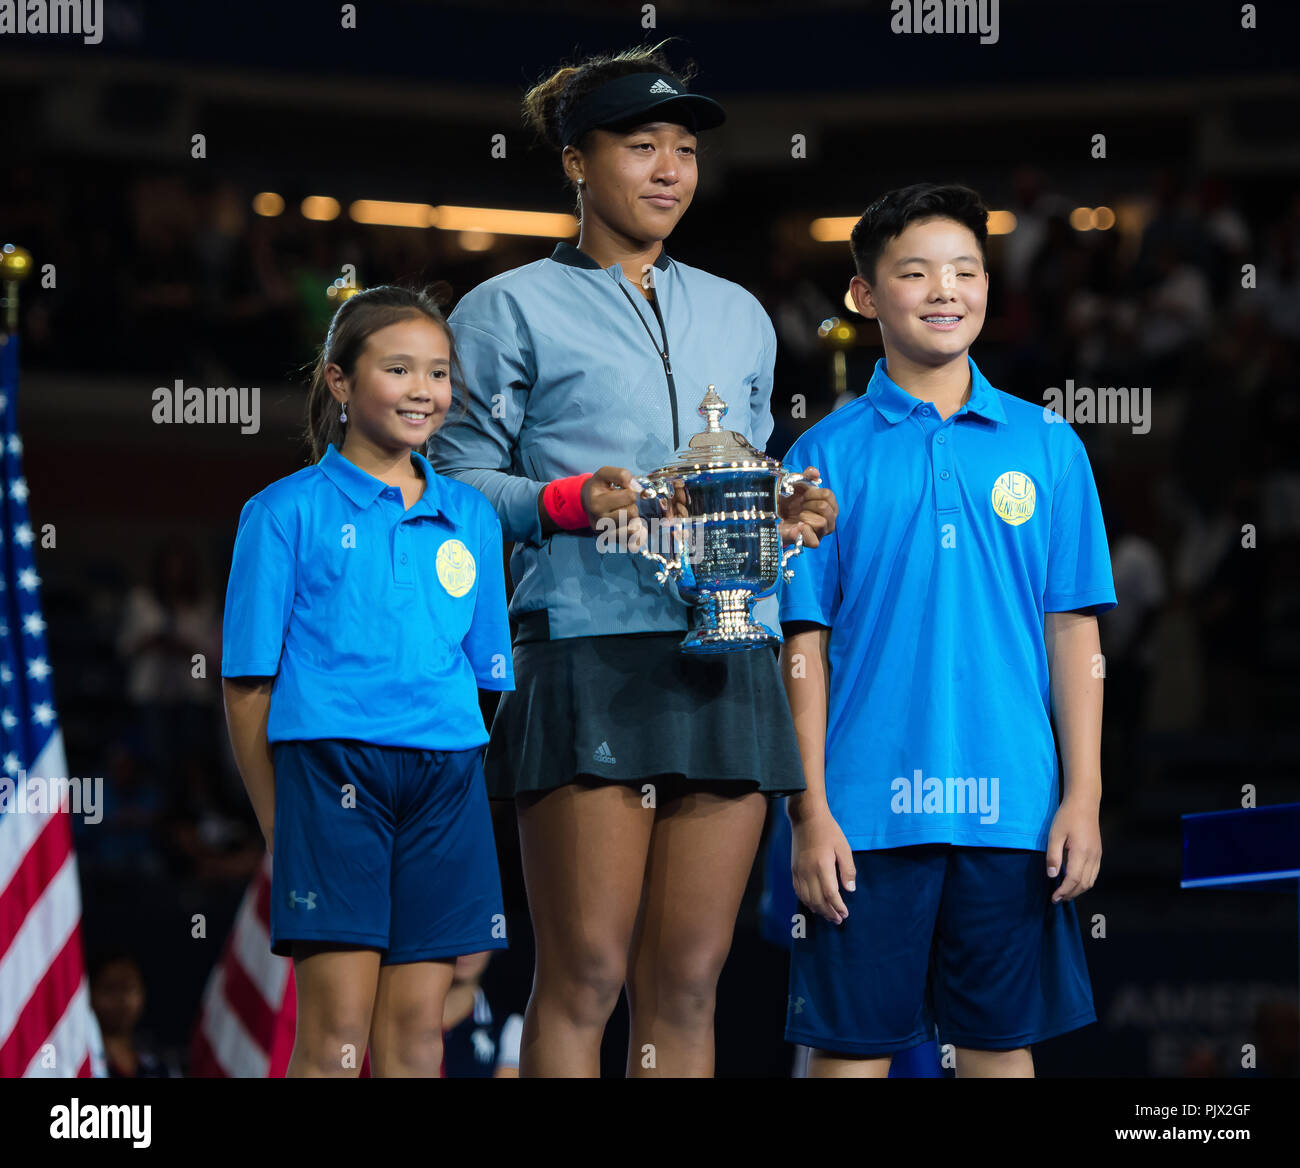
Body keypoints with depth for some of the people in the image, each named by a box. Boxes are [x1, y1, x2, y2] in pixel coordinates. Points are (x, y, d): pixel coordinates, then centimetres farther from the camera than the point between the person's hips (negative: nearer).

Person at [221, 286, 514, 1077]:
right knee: (335, 1039, -8)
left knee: (418, 1033, 4)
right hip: (333, 768, -4)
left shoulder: (472, 518, 14)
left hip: (446, 773, 4)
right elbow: (249, 683, 0)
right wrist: (281, 825, -4)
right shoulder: (289, 512, 1)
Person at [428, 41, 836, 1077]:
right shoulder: (512, 310, 7)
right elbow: (456, 482, 3)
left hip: (727, 665, 5)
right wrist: (568, 501, -15)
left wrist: (790, 514, 4)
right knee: (586, 975, -9)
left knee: (688, 980, 2)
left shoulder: (739, 317, 22)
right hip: (589, 652, -5)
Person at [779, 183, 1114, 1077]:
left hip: (1010, 806, 2)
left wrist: (1083, 797, 0)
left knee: (1003, 1039, 7)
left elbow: (1074, 633, 7)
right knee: (853, 1044, 2)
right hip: (868, 812, -1)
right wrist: (810, 810, -5)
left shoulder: (1046, 446, 7)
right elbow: (805, 645, 1)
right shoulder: (827, 455, 2)